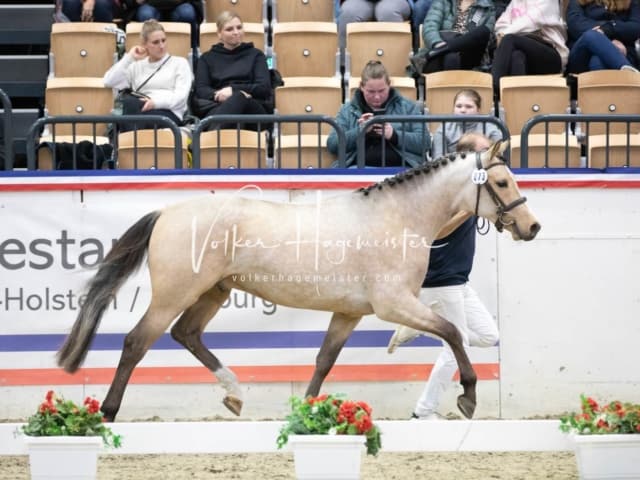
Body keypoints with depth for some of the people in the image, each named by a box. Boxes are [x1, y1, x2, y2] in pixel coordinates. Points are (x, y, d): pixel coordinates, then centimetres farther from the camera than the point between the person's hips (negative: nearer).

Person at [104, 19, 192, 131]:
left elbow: (181, 96, 2)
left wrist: (156, 102, -15)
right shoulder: (137, 66, 27)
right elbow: (109, 82, 14)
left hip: (169, 113, -2)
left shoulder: (180, 63, 18)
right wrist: (129, 58, 12)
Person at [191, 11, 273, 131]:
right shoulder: (207, 58, 23)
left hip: (253, 110, 0)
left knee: (238, 98, -40)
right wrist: (218, 95, -15)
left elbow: (264, 88, 7)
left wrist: (233, 90, -10)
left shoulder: (255, 55, 22)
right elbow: (201, 90, 8)